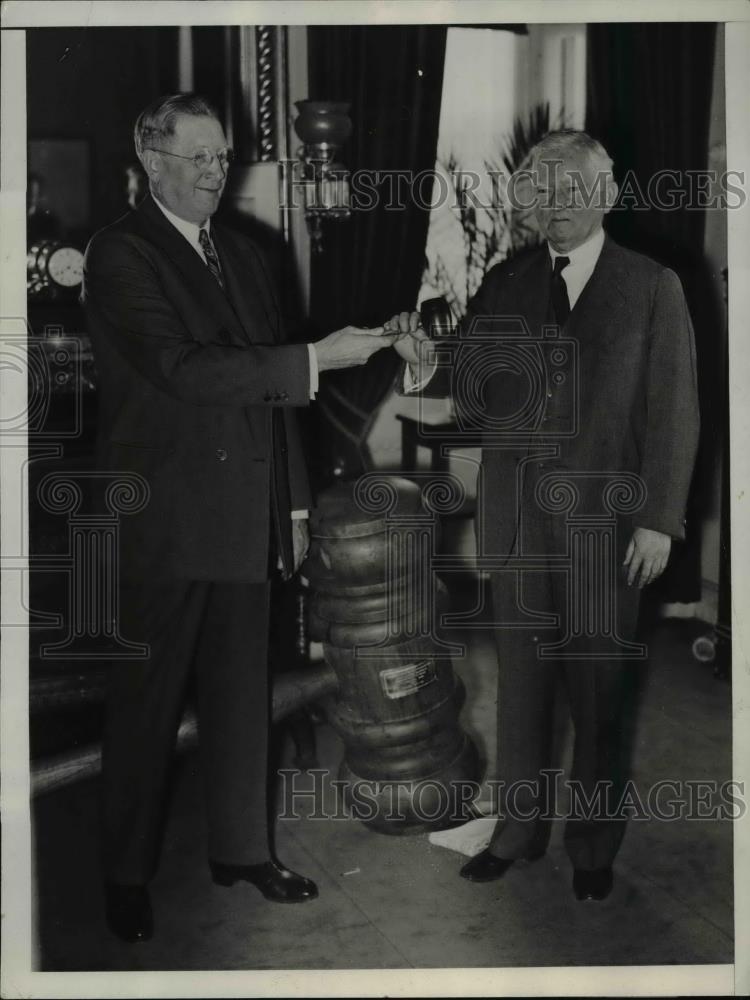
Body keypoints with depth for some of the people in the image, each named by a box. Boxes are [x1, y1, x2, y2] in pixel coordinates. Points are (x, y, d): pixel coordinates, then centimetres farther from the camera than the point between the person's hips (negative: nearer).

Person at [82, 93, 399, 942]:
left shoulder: (240, 255, 14)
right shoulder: (120, 255, -9)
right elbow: (183, 369, -21)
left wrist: (292, 499, 15)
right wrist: (316, 359, -23)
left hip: (243, 513, 7)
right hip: (161, 519, -6)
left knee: (240, 690, 14)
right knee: (145, 701, 4)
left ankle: (240, 848, 28)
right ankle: (126, 873, 17)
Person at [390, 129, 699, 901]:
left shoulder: (652, 287, 1)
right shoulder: (503, 284, 8)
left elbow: (673, 412, -1)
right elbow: (476, 400, 4)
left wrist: (659, 520, -7)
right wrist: (426, 365, -16)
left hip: (605, 519, -2)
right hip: (516, 518, 3)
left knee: (598, 692, 5)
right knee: (520, 680, 10)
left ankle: (593, 847, 21)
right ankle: (519, 828, 26)